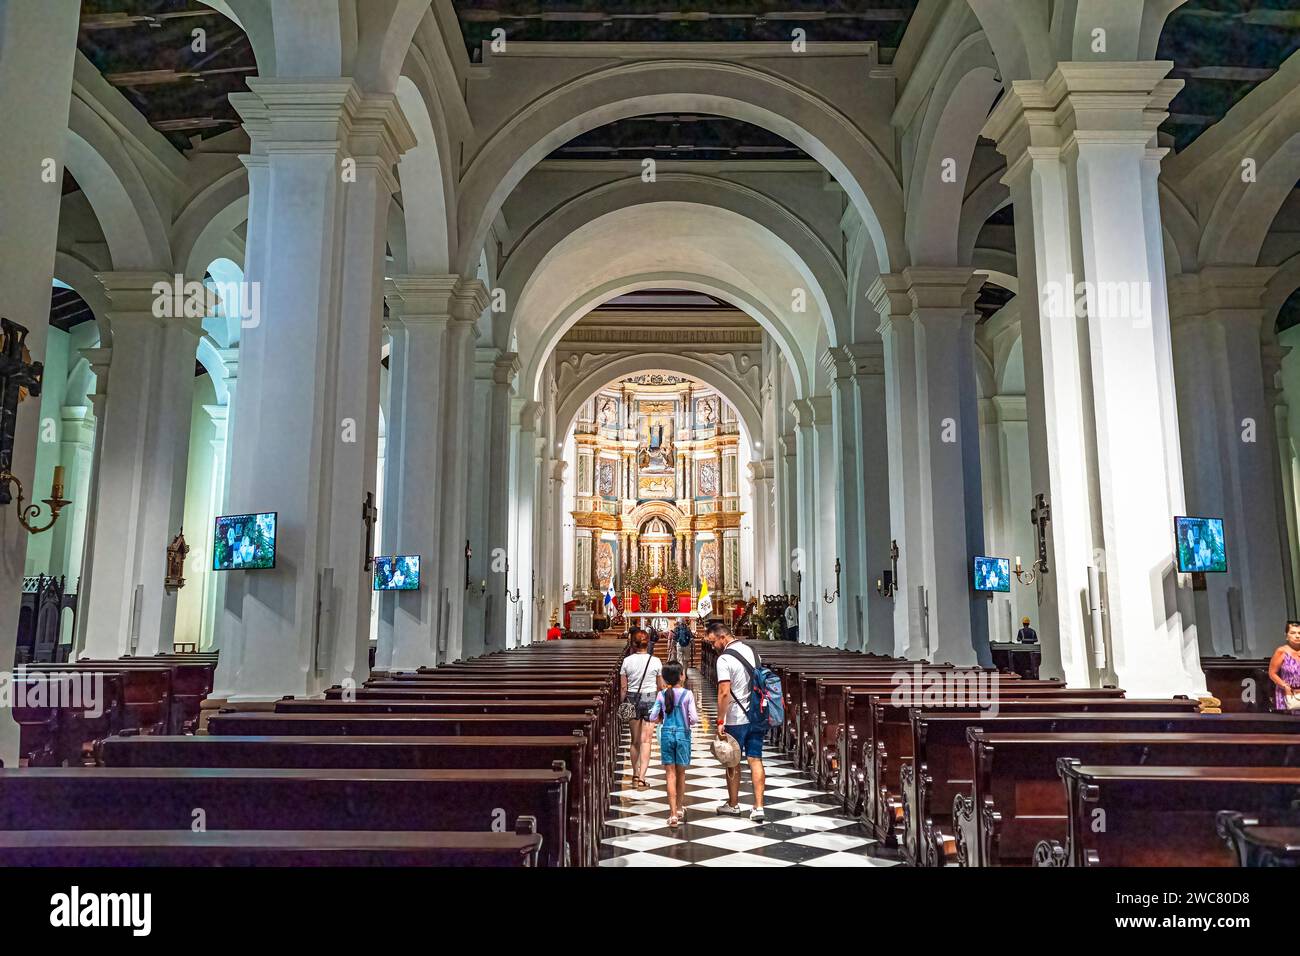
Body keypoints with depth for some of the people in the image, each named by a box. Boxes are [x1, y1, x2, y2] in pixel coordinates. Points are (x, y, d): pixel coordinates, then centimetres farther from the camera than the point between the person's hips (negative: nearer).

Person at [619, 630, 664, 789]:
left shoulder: (627, 661, -4)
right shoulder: (655, 661, -5)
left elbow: (623, 687, -1)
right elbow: (661, 686, 2)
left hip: (632, 699, 1)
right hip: (650, 699, -1)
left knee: (635, 740, 14)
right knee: (646, 740, 0)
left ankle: (635, 776, 23)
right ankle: (641, 777, -7)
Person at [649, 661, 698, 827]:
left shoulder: (662, 695, -4)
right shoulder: (687, 694, -10)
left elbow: (653, 717, -5)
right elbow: (694, 718, -13)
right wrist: (689, 722, 9)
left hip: (666, 734, 1)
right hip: (682, 734, -1)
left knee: (670, 774, 4)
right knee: (681, 773, 15)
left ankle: (673, 813, -1)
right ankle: (679, 808, 31)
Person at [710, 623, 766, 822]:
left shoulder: (724, 659, -16)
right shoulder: (751, 650, 7)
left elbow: (724, 692, -21)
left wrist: (720, 721, -15)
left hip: (736, 718, -6)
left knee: (733, 762, 10)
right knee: (755, 760, 6)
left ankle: (733, 804, 23)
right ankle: (758, 807, 2)